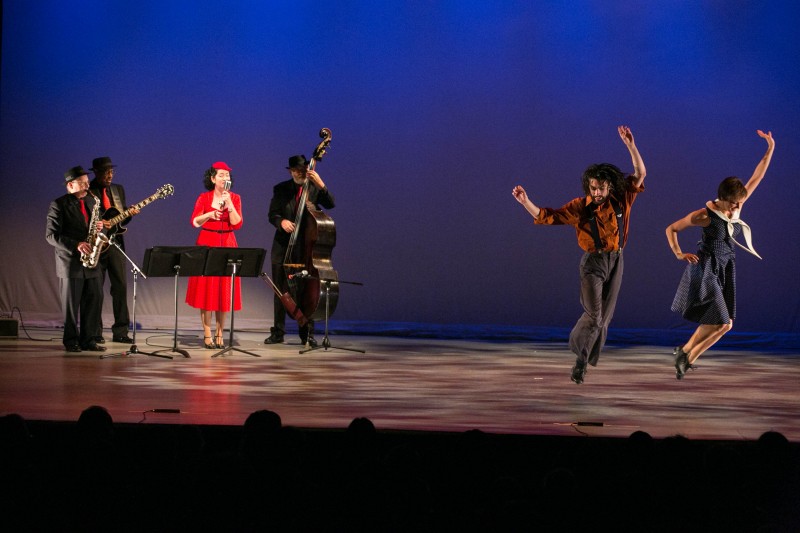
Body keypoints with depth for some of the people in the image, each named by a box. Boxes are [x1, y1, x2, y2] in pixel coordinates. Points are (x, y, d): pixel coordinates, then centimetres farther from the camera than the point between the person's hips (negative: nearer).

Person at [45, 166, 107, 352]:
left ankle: (88, 340, 12)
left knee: (94, 302, 3)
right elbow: (51, 235, -12)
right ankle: (71, 342, 12)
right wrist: (76, 245, -21)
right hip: (70, 263, -6)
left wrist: (99, 227, -3)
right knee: (71, 305, 1)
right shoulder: (58, 205, -6)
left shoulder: (92, 201, 13)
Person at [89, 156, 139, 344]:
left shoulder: (118, 189, 13)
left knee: (121, 286, 1)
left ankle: (120, 332, 6)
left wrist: (129, 214, -3)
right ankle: (95, 332, 9)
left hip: (115, 242, 5)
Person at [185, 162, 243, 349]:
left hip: (227, 245, 1)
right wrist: (209, 214, -19)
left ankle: (219, 335, 9)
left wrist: (229, 204, -16)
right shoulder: (204, 198, 2)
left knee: (224, 291, 2)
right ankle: (207, 335, 3)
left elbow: (237, 224, -6)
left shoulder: (235, 198, 5)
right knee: (206, 290, -2)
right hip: (207, 244, -1)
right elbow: (194, 222, -4)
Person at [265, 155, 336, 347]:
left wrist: (321, 185, -23)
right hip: (283, 247, 1)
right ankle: (278, 332, 13)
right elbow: (272, 215, 2)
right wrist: (281, 221, -20)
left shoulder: (315, 188, 4)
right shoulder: (280, 189, 6)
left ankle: (307, 334, 3)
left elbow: (330, 204, -10)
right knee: (280, 290, 5)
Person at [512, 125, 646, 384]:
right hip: (592, 263, -3)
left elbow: (639, 174, -8)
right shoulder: (580, 207, -11)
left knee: (605, 316, 11)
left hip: (616, 262, 3)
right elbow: (547, 216, -9)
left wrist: (630, 145, -20)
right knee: (593, 315, -11)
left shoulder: (621, 201, -5)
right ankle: (580, 357, 11)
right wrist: (525, 202, -24)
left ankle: (589, 357, 33)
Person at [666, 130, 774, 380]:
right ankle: (685, 350, 4)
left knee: (725, 324, 4)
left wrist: (770, 149, -1)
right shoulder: (704, 215, -14)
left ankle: (688, 358, 14)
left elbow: (757, 177, 3)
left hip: (725, 270, 7)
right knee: (720, 321, -14)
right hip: (705, 268, -7)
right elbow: (671, 229, -4)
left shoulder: (736, 207, 1)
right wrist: (678, 254, -15)